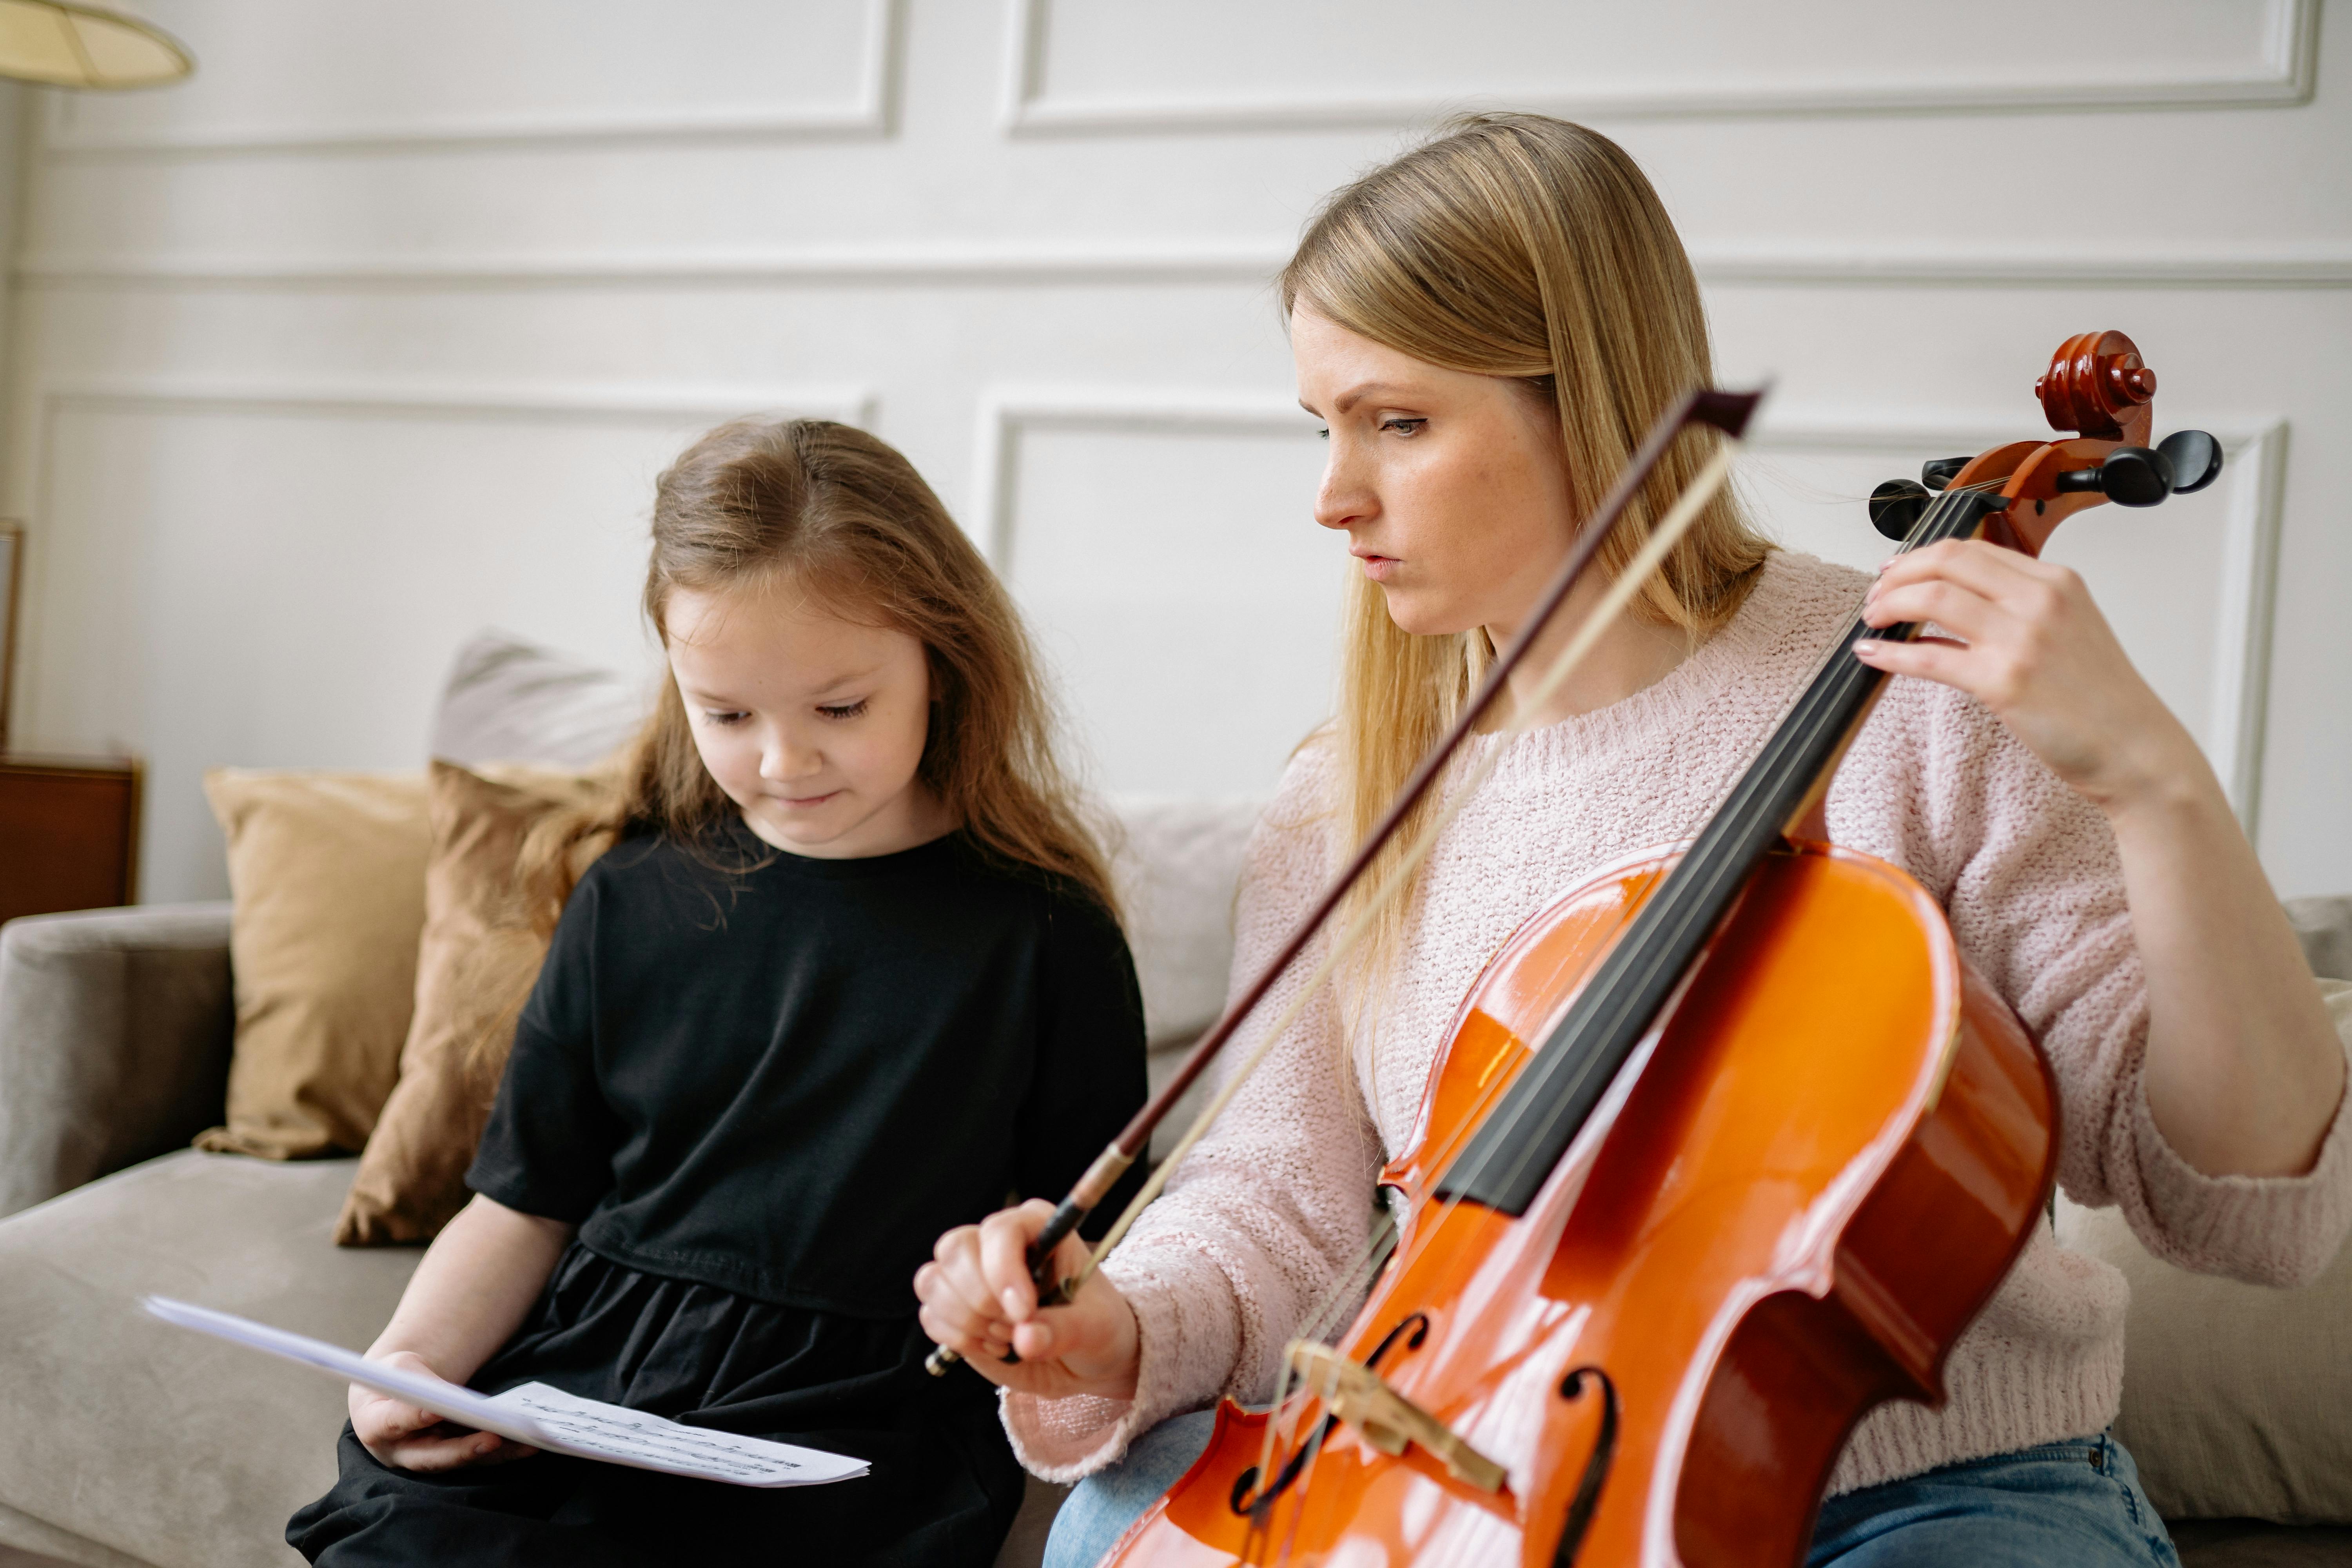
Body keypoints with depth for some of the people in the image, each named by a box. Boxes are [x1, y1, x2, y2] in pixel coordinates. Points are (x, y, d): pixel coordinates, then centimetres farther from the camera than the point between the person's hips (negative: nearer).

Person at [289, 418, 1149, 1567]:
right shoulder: (636, 899, 10)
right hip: (580, 1374, 3)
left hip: (844, 1427, -3)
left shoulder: (1041, 932, -1)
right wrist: (412, 1361, -2)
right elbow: (527, 1203, 14)